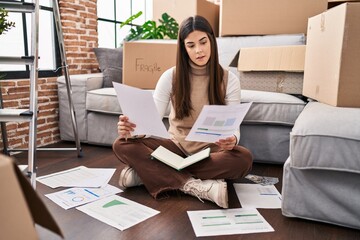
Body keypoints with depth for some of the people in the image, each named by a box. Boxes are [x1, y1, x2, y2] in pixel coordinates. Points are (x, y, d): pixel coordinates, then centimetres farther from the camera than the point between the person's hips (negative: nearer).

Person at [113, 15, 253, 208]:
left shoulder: (229, 80, -5)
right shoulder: (170, 76, -4)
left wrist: (232, 140, -35)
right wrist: (131, 128, -32)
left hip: (211, 151, 0)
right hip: (176, 147, 1)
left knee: (244, 158, -34)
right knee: (123, 145, -22)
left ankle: (148, 172, -26)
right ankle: (192, 185, -30)